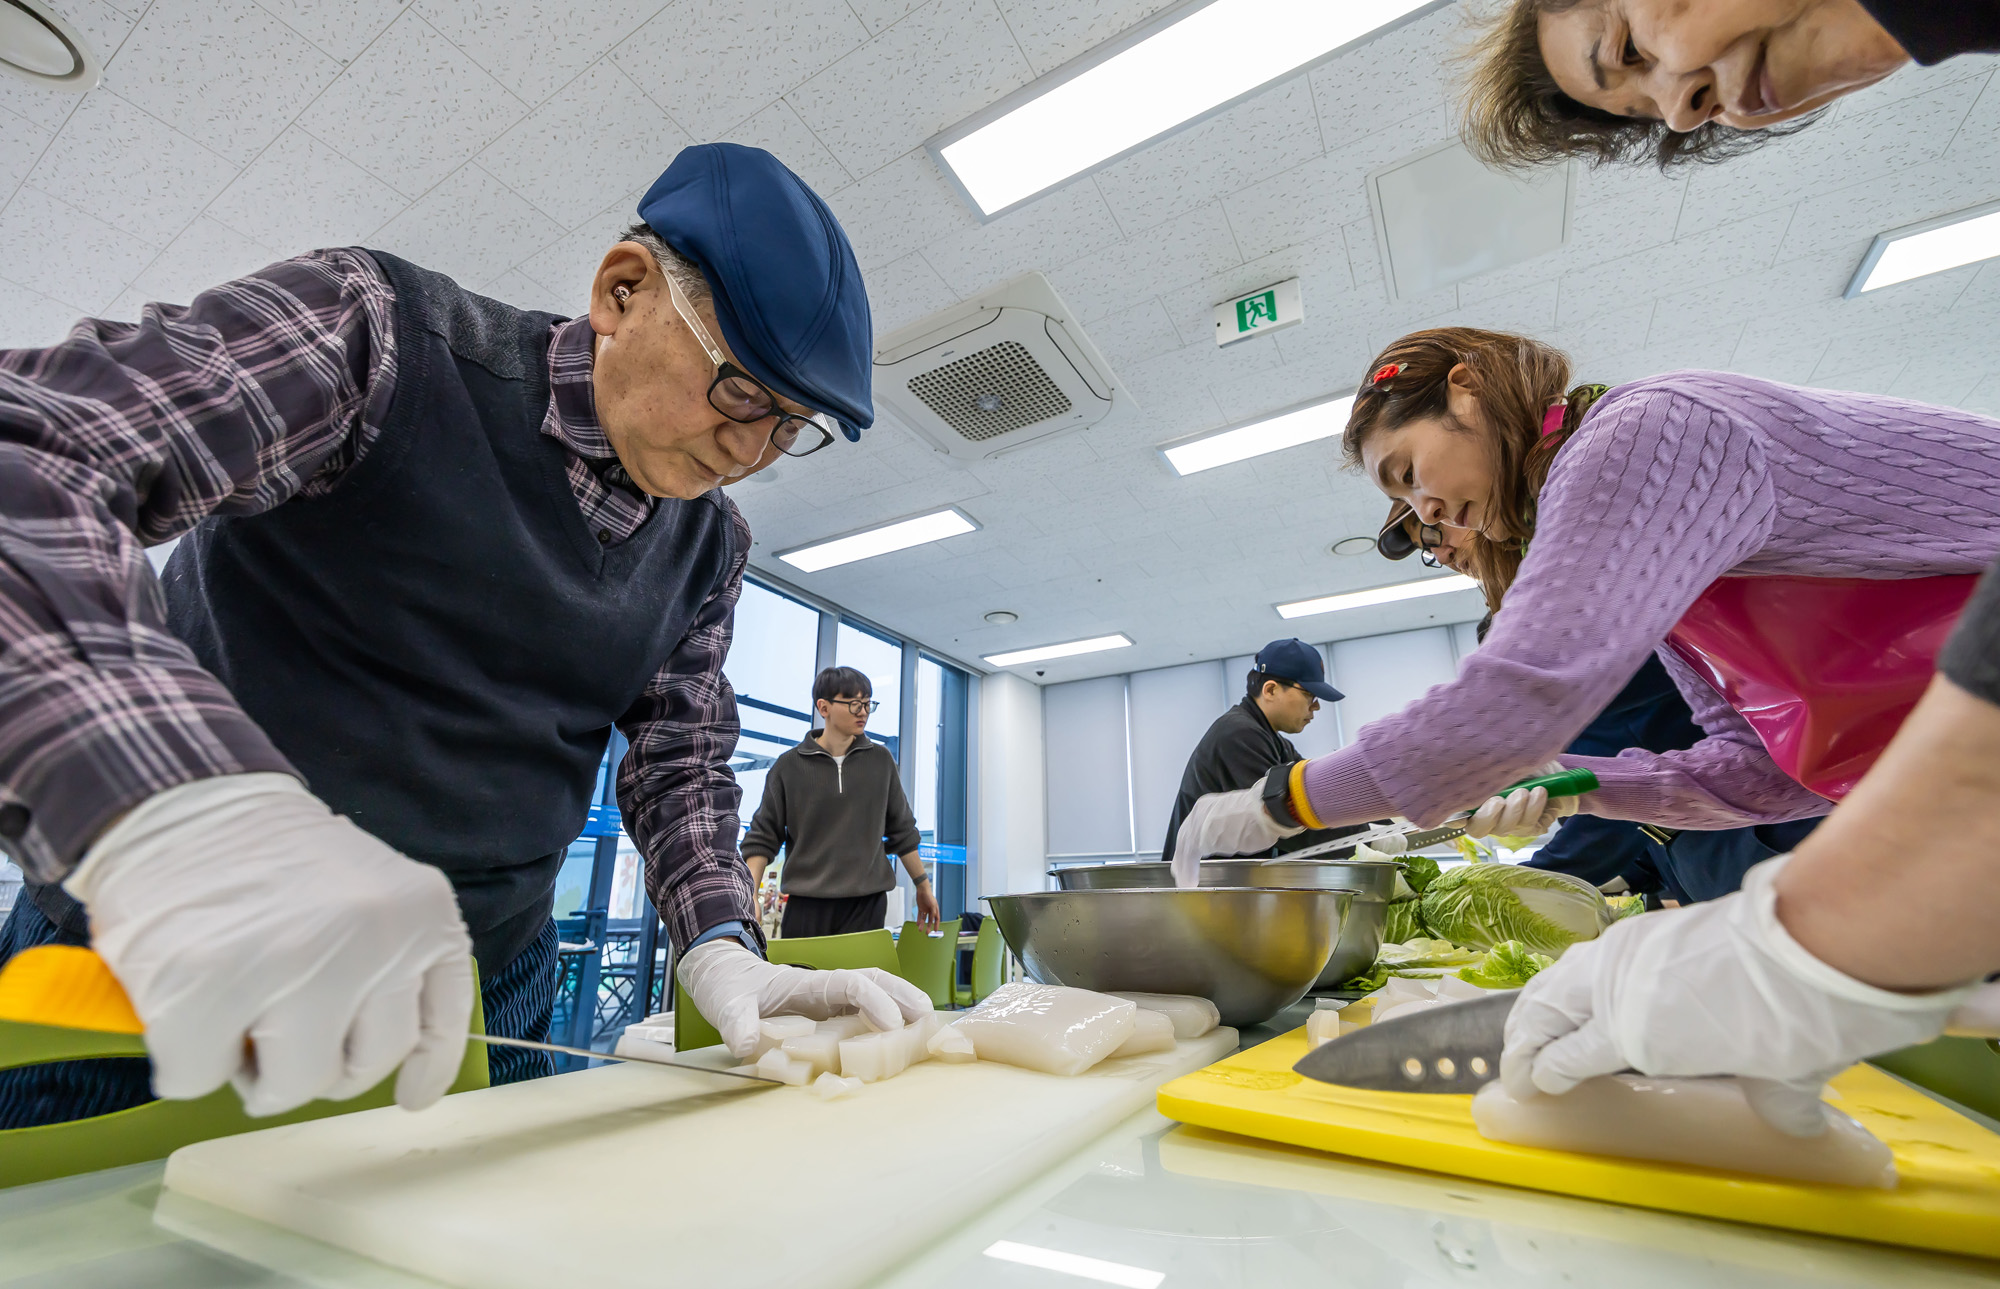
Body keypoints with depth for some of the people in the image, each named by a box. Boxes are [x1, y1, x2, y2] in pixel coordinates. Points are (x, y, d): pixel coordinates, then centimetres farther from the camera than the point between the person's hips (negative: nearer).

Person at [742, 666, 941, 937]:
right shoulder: (789, 766, 1)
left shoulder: (880, 760, 6)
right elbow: (762, 837, 4)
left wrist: (923, 887, 16)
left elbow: (902, 831, 14)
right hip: (806, 905, 0)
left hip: (867, 906, 1)